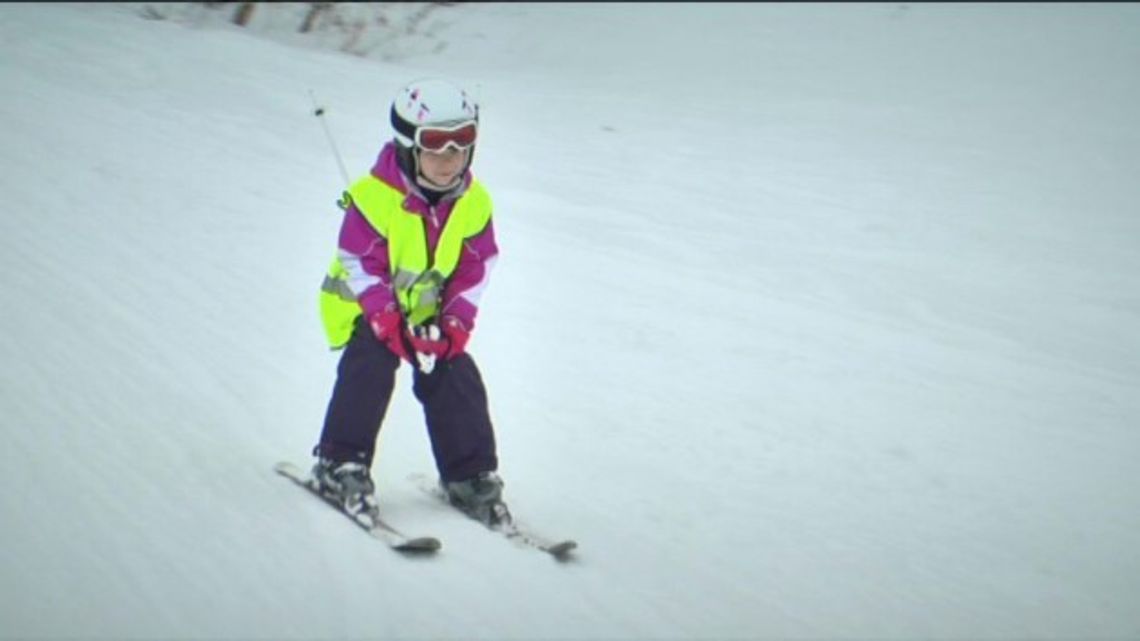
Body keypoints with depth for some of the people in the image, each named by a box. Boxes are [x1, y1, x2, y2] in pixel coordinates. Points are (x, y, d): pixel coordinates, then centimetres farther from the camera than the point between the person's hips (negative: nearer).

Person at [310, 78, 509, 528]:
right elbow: (360, 265, -17)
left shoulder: (474, 202, -7)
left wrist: (456, 322, -9)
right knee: (369, 371, -25)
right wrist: (389, 322, -24)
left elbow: (476, 267, 2)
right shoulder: (374, 196, -22)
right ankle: (341, 464, -13)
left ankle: (471, 476, 4)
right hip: (365, 307, -4)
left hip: (429, 312, 4)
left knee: (457, 379, -7)